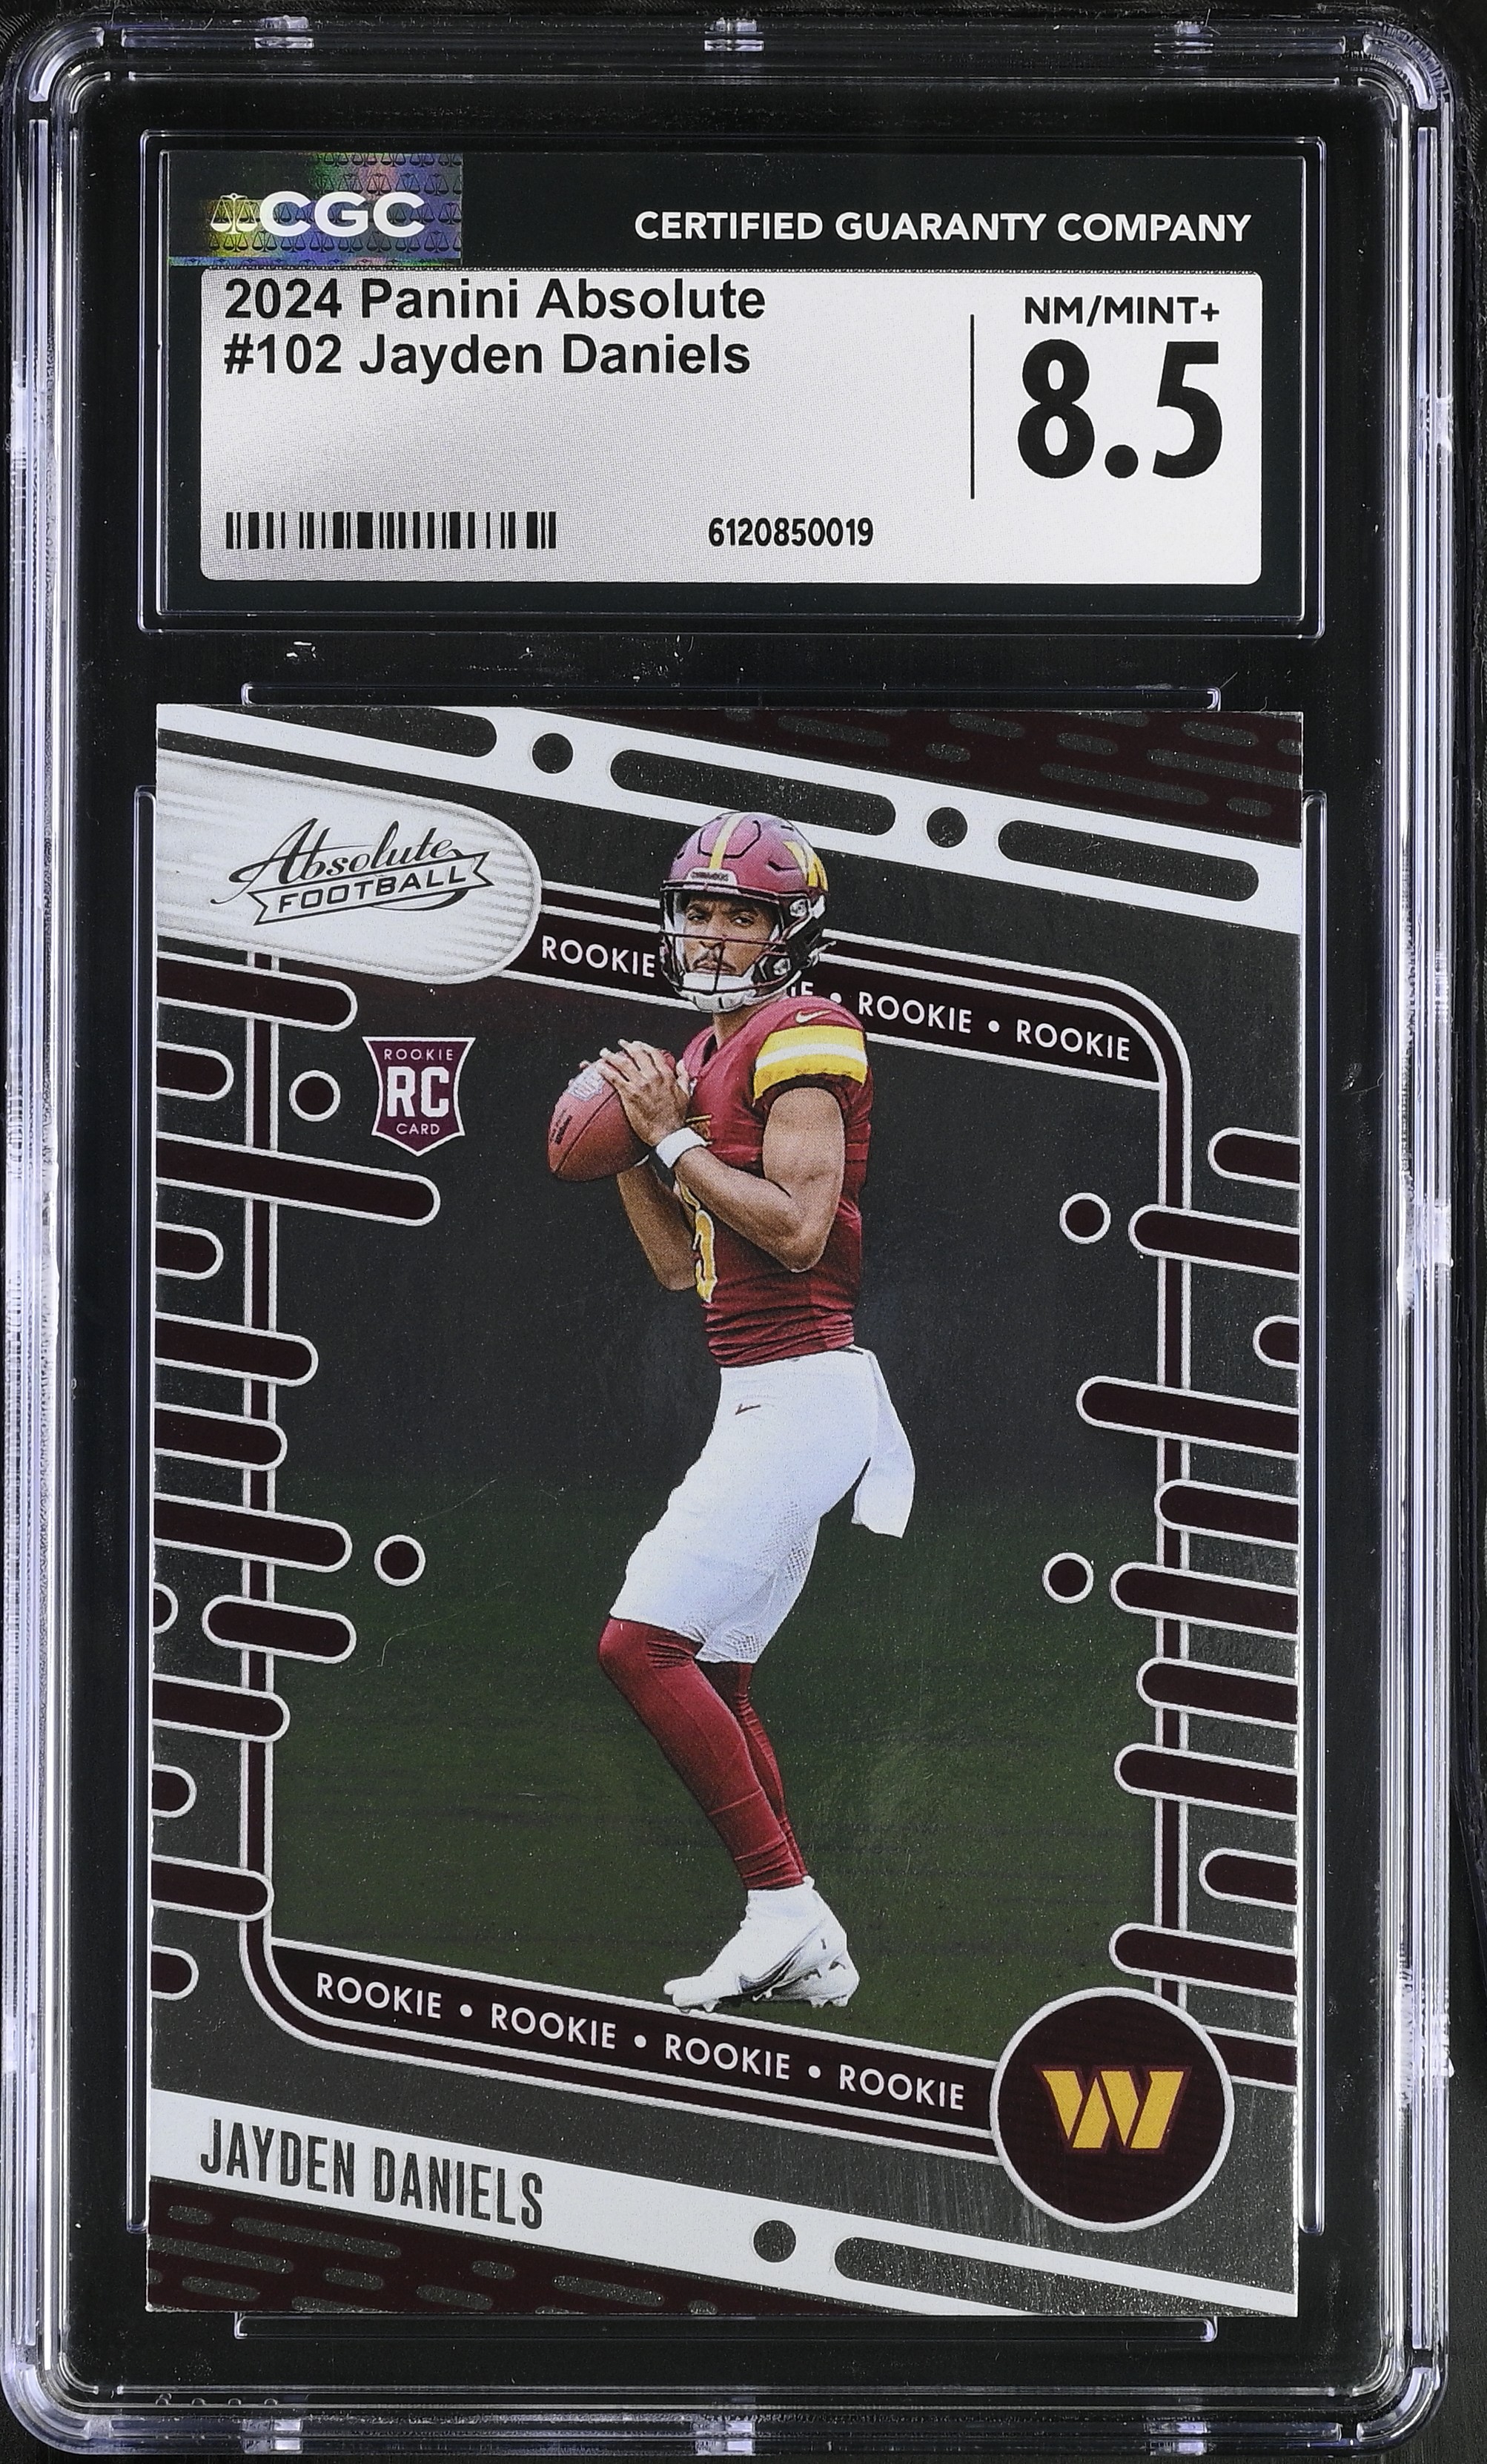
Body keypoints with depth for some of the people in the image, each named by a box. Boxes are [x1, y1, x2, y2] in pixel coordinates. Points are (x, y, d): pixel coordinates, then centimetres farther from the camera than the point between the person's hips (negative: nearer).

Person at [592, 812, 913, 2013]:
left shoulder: (802, 1039, -11)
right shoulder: (708, 1056, 18)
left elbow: (799, 1229, -22)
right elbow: (681, 1263, 20)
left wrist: (673, 1136, -15)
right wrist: (630, 1145, 8)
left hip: (803, 1392, -10)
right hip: (762, 1398, 10)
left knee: (643, 1643, -14)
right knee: (711, 1672, 12)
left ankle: (782, 1902, -8)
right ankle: (809, 1950, 17)